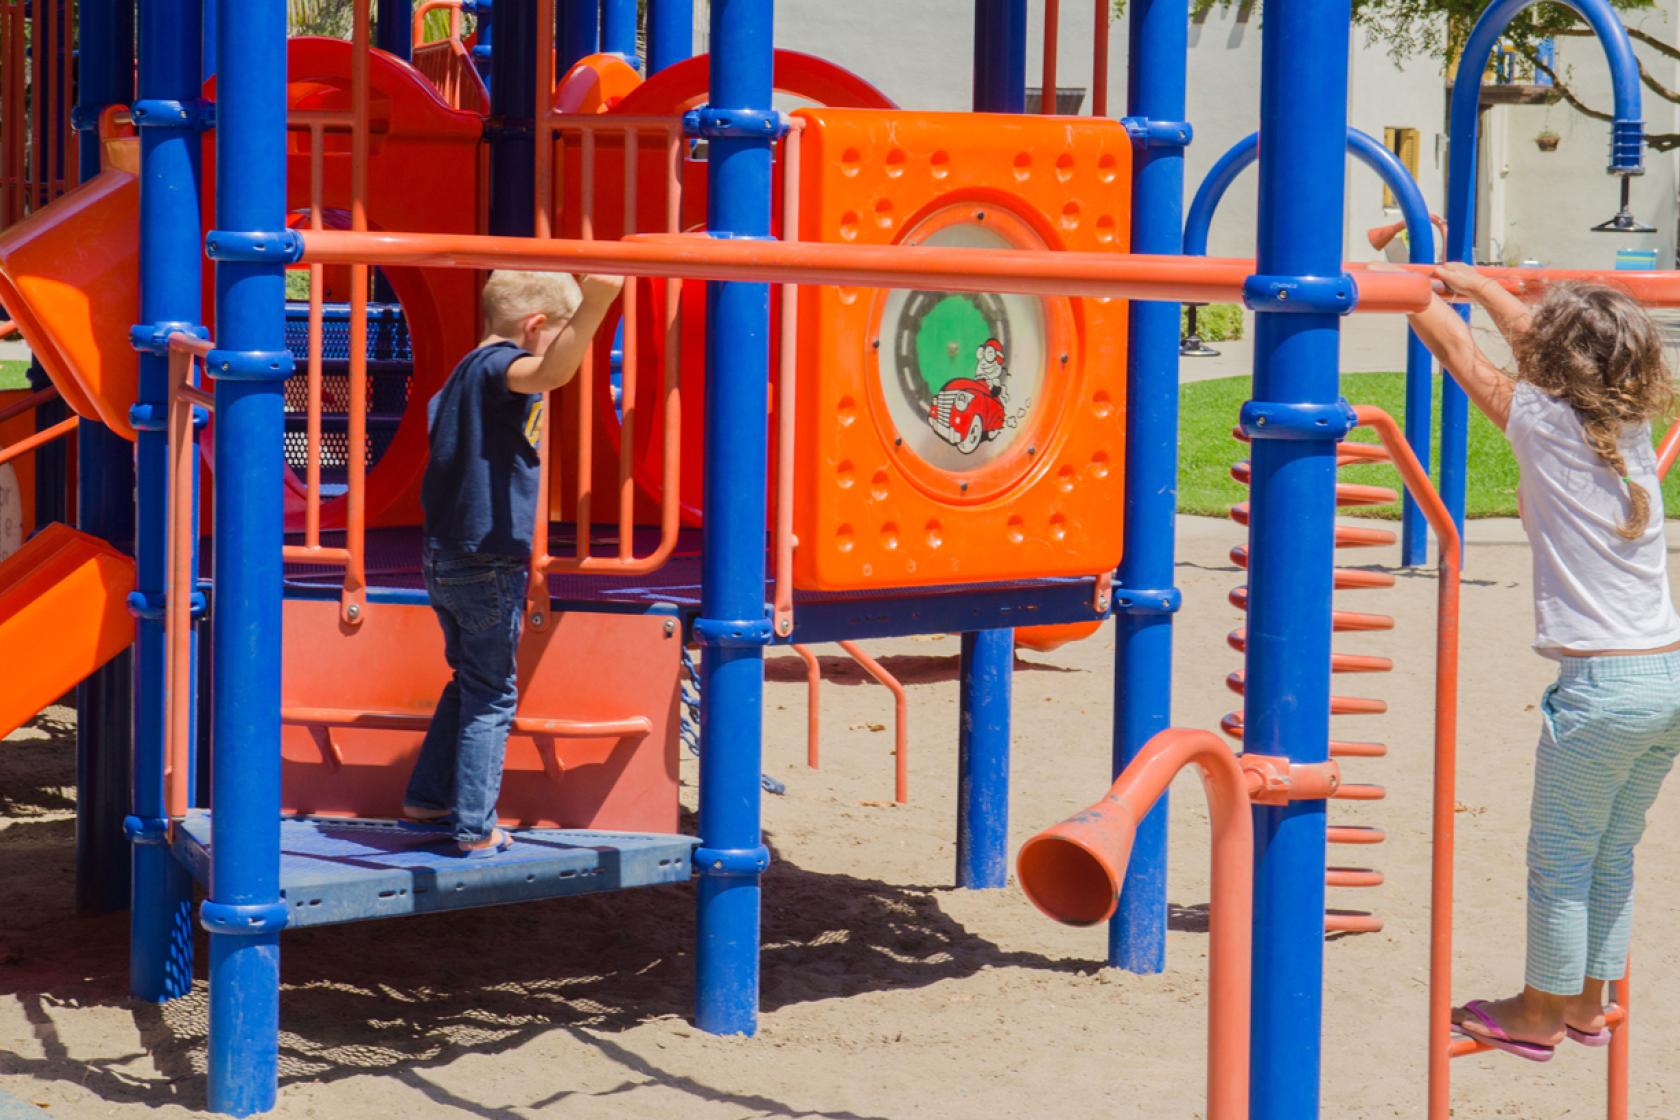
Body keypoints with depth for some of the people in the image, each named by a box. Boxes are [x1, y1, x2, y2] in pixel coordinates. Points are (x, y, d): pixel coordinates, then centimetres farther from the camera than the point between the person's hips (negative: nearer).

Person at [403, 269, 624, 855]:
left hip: (443, 558, 9)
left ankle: (427, 797, 29)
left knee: (469, 683, 23)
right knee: (492, 695, 2)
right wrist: (593, 304, -55)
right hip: (488, 563, -9)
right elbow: (551, 373, -42)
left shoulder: (462, 374, 13)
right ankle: (475, 828, 6)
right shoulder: (498, 365, -17)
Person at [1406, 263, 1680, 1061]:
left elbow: (1458, 350, 4)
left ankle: (1539, 1015, 21)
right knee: (1612, 855, 19)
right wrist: (1477, 285, 31)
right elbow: (1540, 338, 22)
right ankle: (1587, 1004, 31)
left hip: (1604, 685, -7)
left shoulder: (1544, 423, -9)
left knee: (1560, 861, 9)